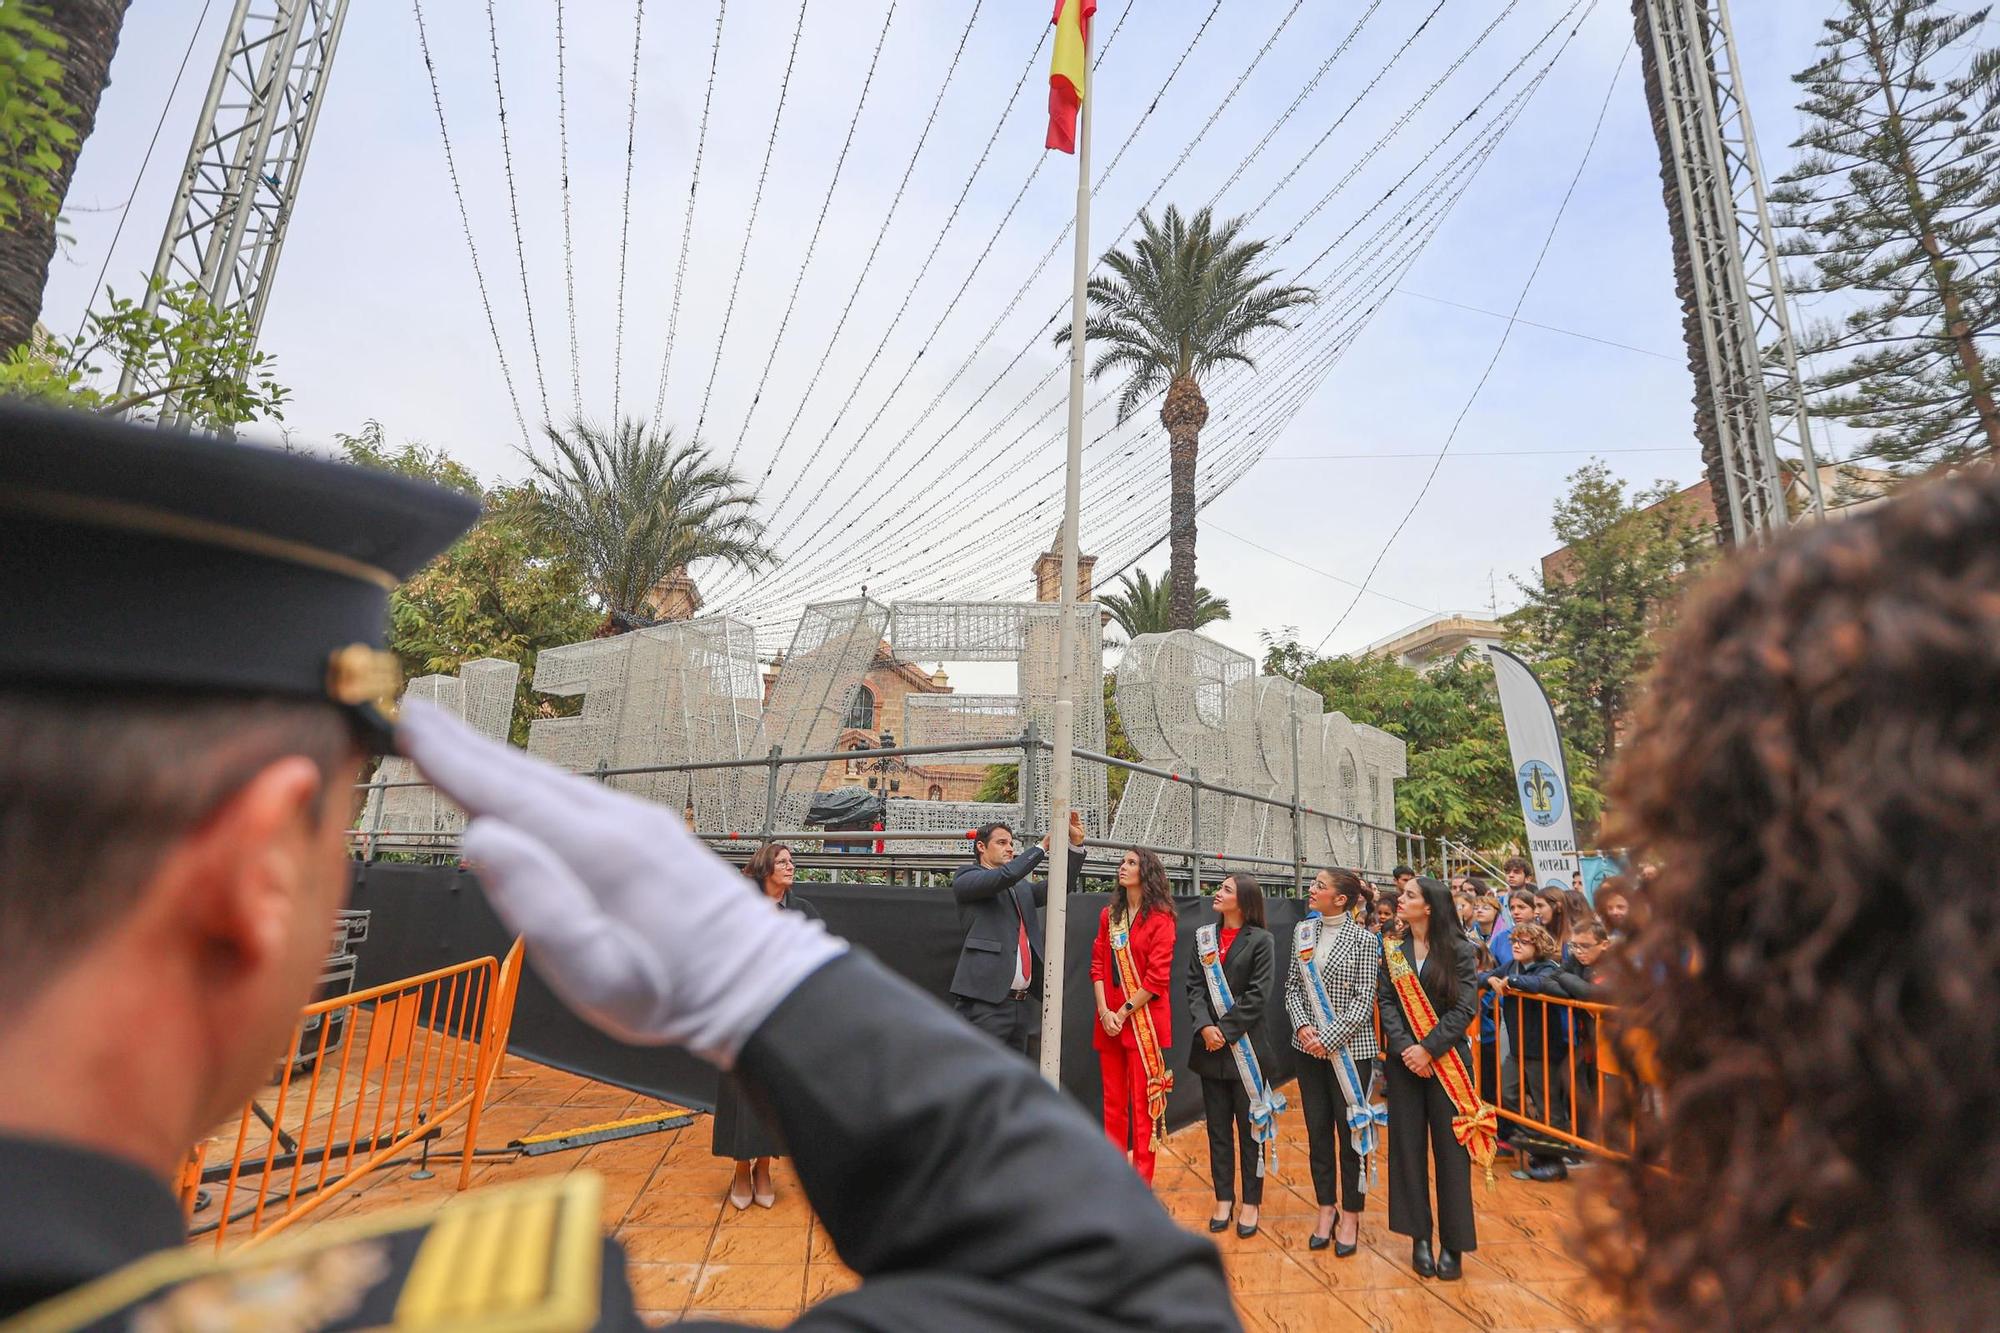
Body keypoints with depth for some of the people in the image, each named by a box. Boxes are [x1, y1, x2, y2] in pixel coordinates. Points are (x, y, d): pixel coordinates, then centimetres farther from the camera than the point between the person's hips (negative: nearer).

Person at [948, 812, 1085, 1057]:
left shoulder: (1022, 887, 22)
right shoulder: (965, 878, 1)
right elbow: (1005, 875, -16)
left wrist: (1076, 843, 1)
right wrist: (1043, 845, -9)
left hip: (1024, 1003, 7)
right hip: (985, 1002, -7)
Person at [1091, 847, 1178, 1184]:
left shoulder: (1160, 918, -6)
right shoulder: (1109, 915, 10)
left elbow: (1157, 977, -11)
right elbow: (1098, 965, 6)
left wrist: (1125, 1012, -11)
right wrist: (1104, 1011, -6)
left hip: (1145, 1021, -5)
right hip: (1109, 1021, 5)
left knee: (1143, 1105, -1)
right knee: (1113, 1103, 11)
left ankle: (1142, 1183, 9)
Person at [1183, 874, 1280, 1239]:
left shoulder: (1261, 940, -6)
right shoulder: (1203, 937, 7)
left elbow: (1257, 996, -12)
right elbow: (1194, 986, 2)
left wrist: (1225, 1030, -15)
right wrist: (1204, 1026, -12)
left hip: (1246, 1047, -4)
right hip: (1209, 1047, 4)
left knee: (1250, 1125, 7)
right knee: (1217, 1125, 12)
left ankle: (1252, 1202, 21)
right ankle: (1224, 1198, 25)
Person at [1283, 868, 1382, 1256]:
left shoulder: (1363, 940, -10)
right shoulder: (1302, 930, 3)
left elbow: (1364, 1001, -12)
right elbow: (1292, 985, 7)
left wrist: (1329, 1038, -17)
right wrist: (1302, 1025, -8)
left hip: (1350, 1048, -4)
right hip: (1308, 1046, 4)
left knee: (1351, 1130, 7)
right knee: (1317, 1129, 12)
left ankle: (1351, 1216, 24)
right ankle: (1326, 1209, 28)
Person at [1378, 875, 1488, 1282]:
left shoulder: (1458, 951, -4)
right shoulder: (1392, 951, 5)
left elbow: (1465, 1008, -10)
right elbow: (1387, 1003, 0)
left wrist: (1428, 1048, -15)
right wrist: (1404, 1048, -14)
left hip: (1446, 1060, -3)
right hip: (1404, 1060, 3)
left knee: (1450, 1148, 3)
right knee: (1408, 1146, 6)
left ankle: (1452, 1243, 15)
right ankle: (1420, 1237, 19)